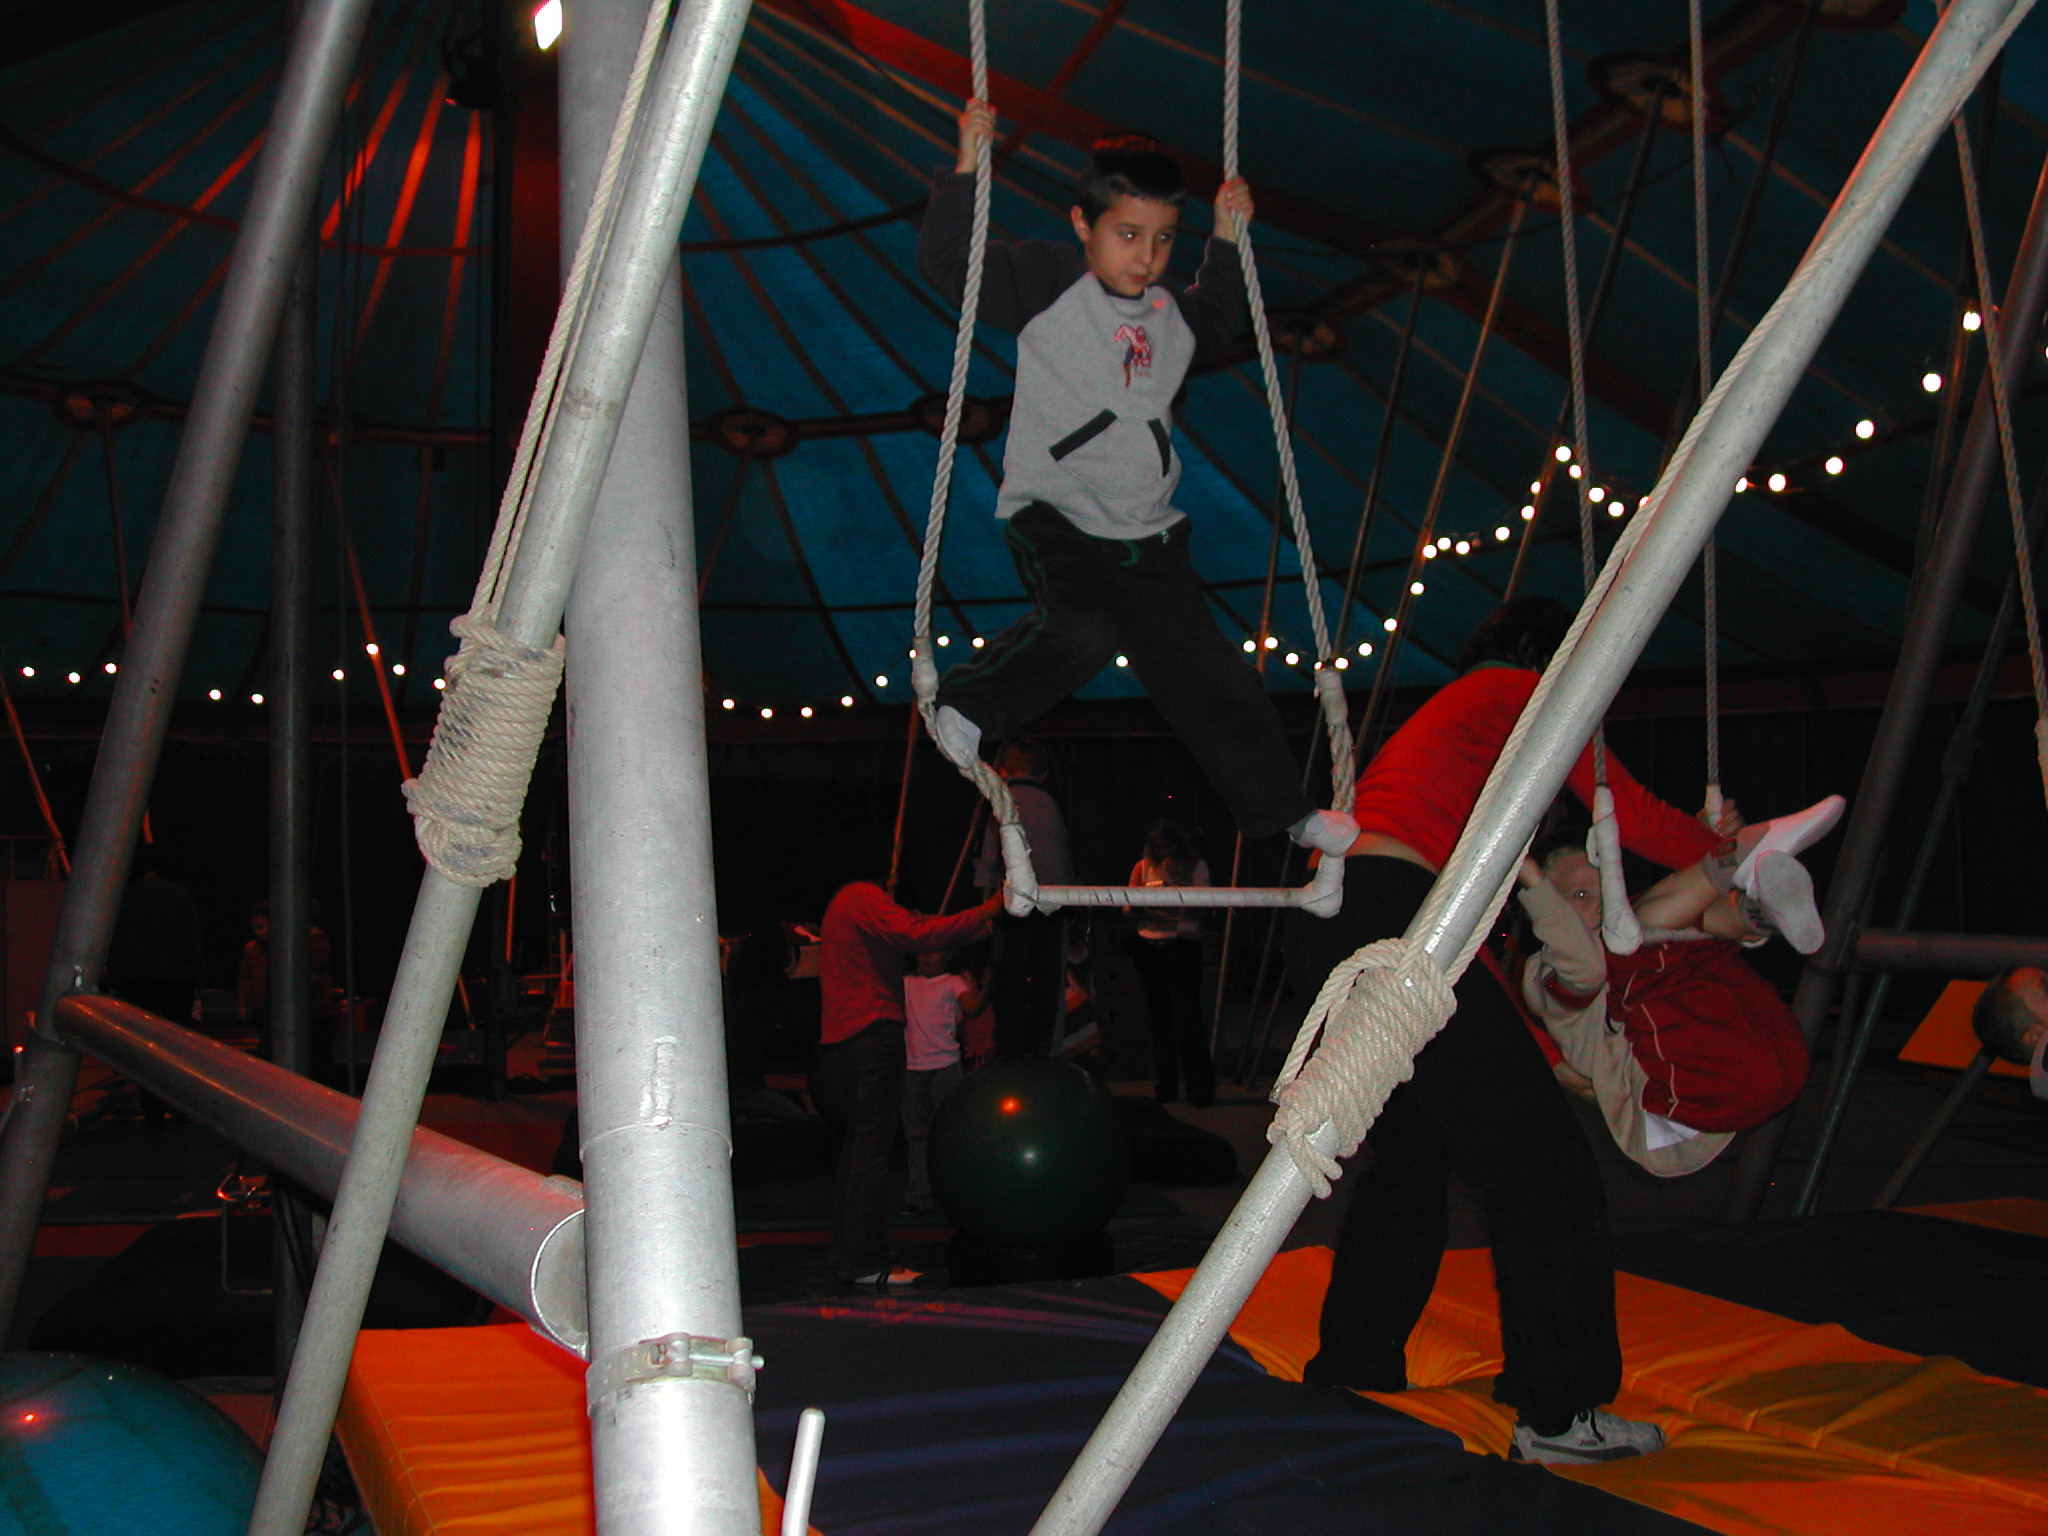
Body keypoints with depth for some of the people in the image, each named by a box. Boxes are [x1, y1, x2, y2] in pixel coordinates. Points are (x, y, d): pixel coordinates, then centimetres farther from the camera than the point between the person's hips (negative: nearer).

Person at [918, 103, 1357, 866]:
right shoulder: (1047, 281, -5)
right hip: (1054, 515, -5)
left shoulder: (1168, 315, 13)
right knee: (1081, 627, -33)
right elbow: (946, 261, -11)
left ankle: (1284, 809, 19)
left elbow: (1218, 327, 35)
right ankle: (965, 703, -6)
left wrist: (1227, 239, 26)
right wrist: (969, 165, -16)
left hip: (1147, 533, 6)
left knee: (1205, 669, 7)